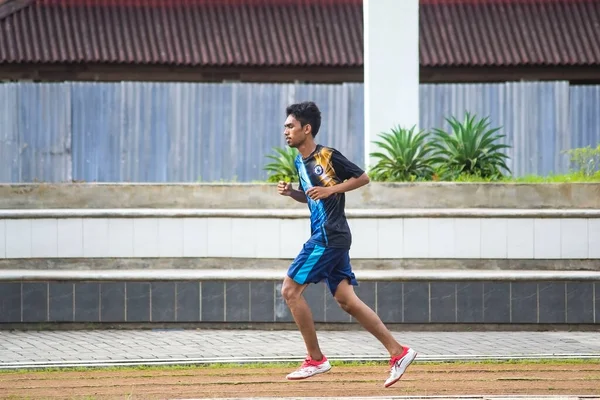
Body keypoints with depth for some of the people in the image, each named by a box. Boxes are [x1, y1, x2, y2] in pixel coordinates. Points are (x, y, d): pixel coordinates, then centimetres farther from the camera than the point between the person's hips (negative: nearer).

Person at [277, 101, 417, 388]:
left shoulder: (328, 156, -11)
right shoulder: (300, 162, 14)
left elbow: (363, 178, -6)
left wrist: (330, 190, -16)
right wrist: (291, 192, 7)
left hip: (329, 237, -9)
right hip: (323, 237, 9)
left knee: (290, 290, -8)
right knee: (346, 300, 6)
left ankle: (316, 359, -2)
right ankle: (398, 352, 5)